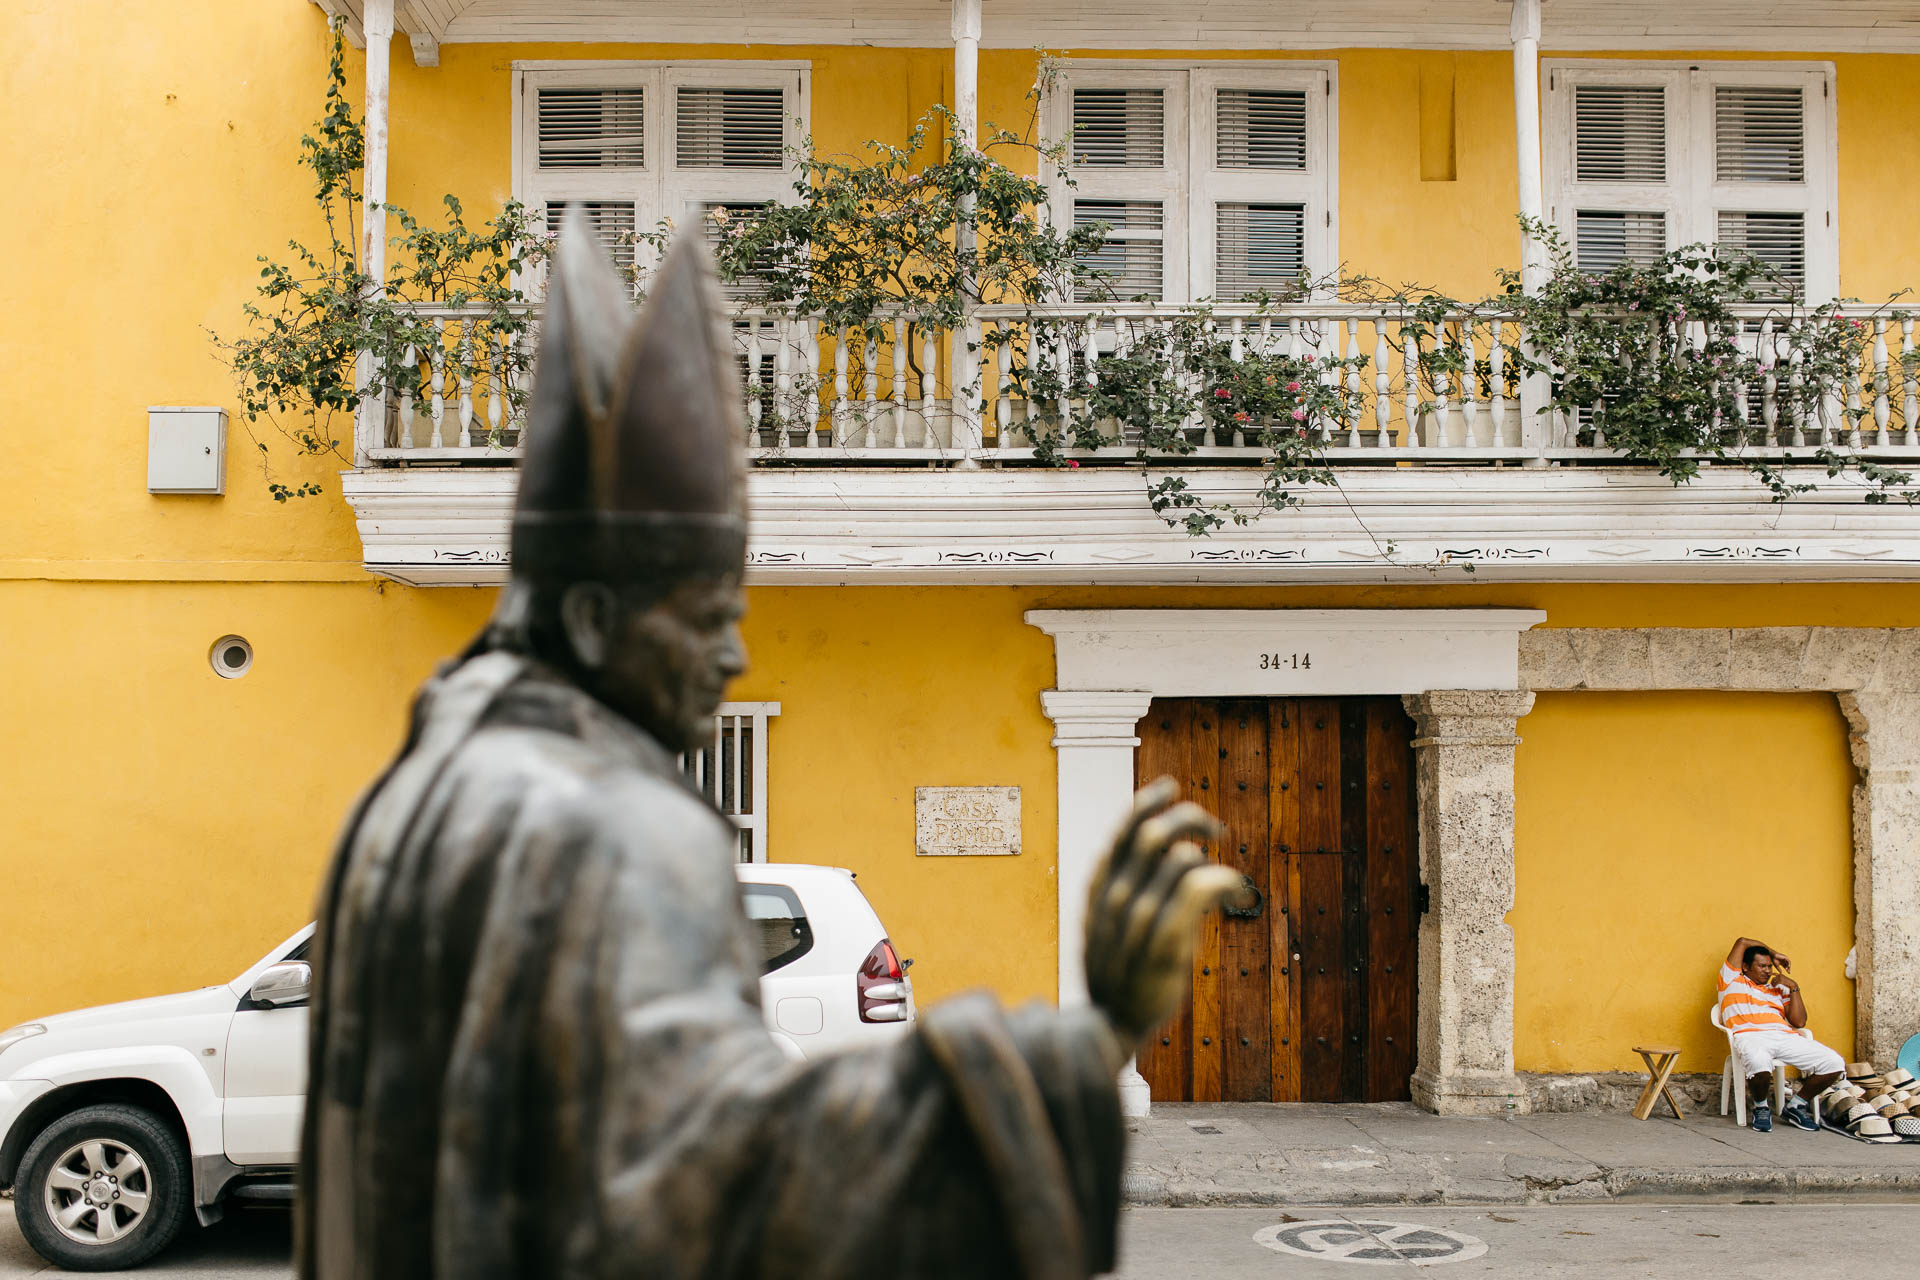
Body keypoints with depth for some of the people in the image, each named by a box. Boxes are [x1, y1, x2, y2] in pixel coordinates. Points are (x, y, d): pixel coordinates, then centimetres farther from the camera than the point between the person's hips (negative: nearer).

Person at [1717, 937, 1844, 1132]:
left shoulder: (1779, 989, 31)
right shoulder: (1733, 981, 22)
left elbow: (1799, 1022, 19)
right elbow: (1742, 942, 22)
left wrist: (1794, 987, 14)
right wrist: (1774, 953, 32)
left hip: (1785, 1036, 5)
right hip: (1750, 1036, -5)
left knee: (1835, 1063, -16)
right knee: (1759, 1064, -43)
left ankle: (1795, 1107, 4)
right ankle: (1761, 1108, -9)